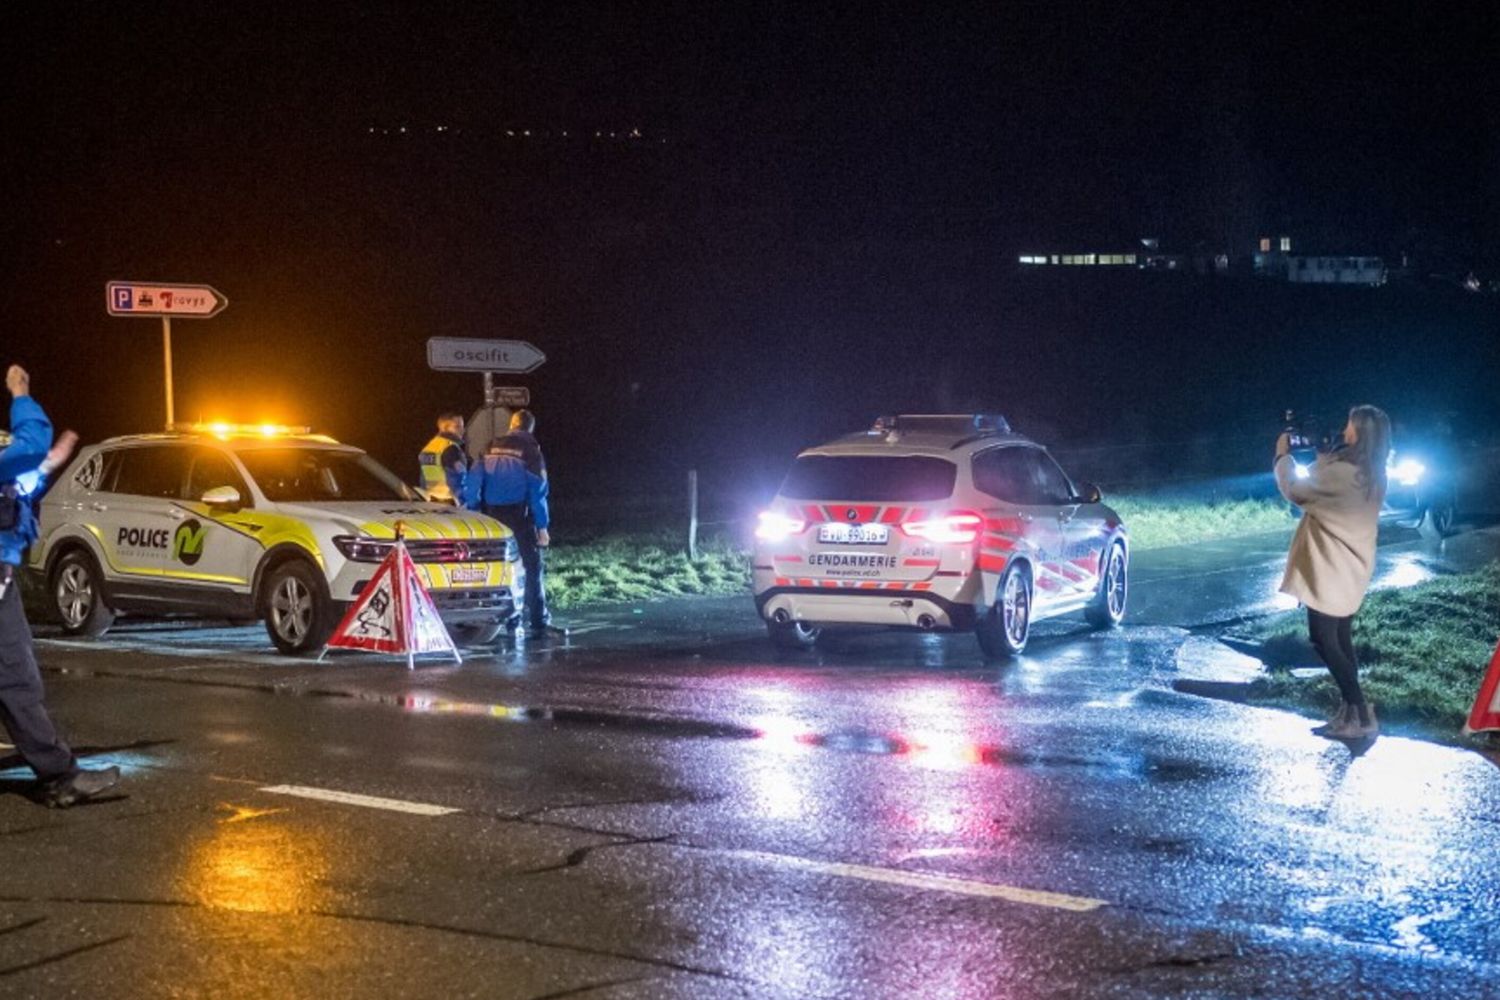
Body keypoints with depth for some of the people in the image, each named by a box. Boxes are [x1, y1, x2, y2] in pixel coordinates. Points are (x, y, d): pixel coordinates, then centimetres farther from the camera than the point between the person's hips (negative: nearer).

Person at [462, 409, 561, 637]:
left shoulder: (493, 447, 10)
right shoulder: (531, 449, -1)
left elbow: (474, 479, 4)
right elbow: (538, 490, -6)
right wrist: (542, 526, -6)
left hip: (491, 513, 4)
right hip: (519, 513, -4)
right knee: (532, 565, 0)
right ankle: (538, 620, -7)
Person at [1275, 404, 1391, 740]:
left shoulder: (1342, 473, -24)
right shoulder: (1371, 476, 6)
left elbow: (1294, 490, -12)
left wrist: (1283, 455, 2)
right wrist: (1319, 457, 13)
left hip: (1332, 571, -9)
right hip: (1350, 569, 9)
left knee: (1324, 639, -4)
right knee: (1340, 641, 14)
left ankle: (1362, 716, -6)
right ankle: (1349, 713, 16)